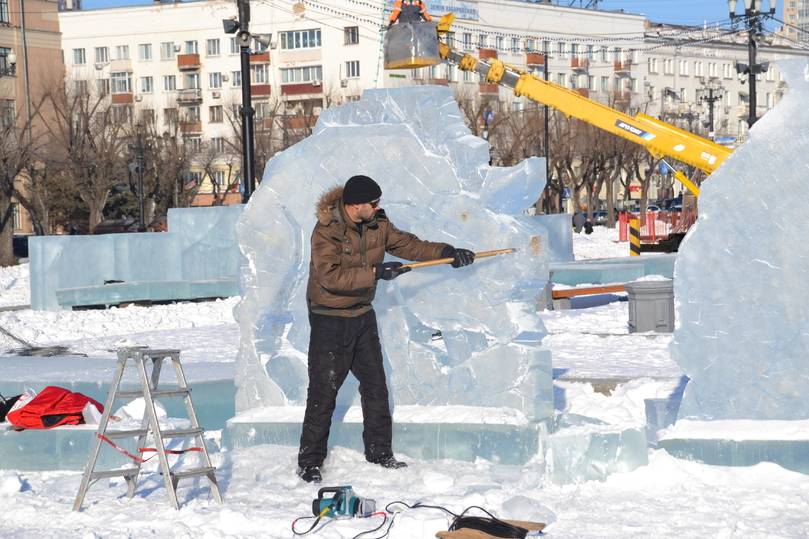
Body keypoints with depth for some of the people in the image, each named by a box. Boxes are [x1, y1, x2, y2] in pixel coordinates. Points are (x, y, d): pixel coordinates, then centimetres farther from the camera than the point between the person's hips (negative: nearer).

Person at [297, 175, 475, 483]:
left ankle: (379, 451, 25)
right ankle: (309, 462, 4)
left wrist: (445, 252, -1)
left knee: (375, 385, 11)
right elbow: (331, 276, -30)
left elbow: (406, 244, 10)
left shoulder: (377, 224, 1)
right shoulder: (327, 231, -21)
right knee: (323, 391, -4)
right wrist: (375, 272, -31)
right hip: (330, 321, -7)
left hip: (363, 316, 7)